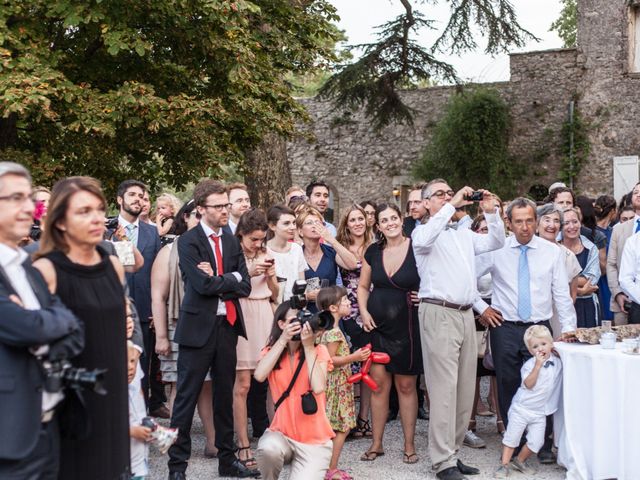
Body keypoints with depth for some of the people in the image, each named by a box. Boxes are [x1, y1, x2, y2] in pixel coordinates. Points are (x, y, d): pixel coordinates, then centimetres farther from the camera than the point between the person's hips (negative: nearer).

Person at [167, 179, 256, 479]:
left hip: (227, 324, 6)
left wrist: (216, 280, -10)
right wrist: (231, 278, -4)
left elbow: (245, 286, 3)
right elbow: (203, 285, -17)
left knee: (225, 395, 14)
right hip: (198, 327, -6)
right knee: (187, 396, 0)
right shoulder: (188, 242, -7)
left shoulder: (232, 242, 11)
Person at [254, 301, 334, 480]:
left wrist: (309, 346, -18)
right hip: (282, 433, 1)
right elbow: (259, 376, -20)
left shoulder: (319, 351, -3)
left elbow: (318, 387, -20)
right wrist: (283, 340, -18)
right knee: (268, 448, -33)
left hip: (314, 440, -1)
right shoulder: (271, 351, 2)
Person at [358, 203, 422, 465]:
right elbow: (363, 287, 16)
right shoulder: (373, 251, 5)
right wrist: (363, 311, 2)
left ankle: (409, 445, 18)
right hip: (378, 325, 3)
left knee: (406, 385, 5)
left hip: (407, 325, -3)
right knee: (379, 384, 5)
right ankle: (376, 443, 17)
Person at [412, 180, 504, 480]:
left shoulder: (464, 234, 21)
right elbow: (424, 240, -23)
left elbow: (496, 242, 19)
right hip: (439, 313, -7)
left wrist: (491, 212, 4)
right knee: (444, 388, -8)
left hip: (465, 314, 7)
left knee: (465, 388, 9)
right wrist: (452, 206, -20)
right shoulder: (423, 232, 0)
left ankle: (452, 451, 18)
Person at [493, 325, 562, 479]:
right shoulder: (530, 364, -12)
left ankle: (519, 461, 19)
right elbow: (528, 384, -22)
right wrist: (538, 365, -29)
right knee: (512, 437, 1)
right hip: (521, 408, -3)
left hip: (540, 412, 3)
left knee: (536, 442, -2)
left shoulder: (557, 361, 1)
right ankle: (504, 465, 11)